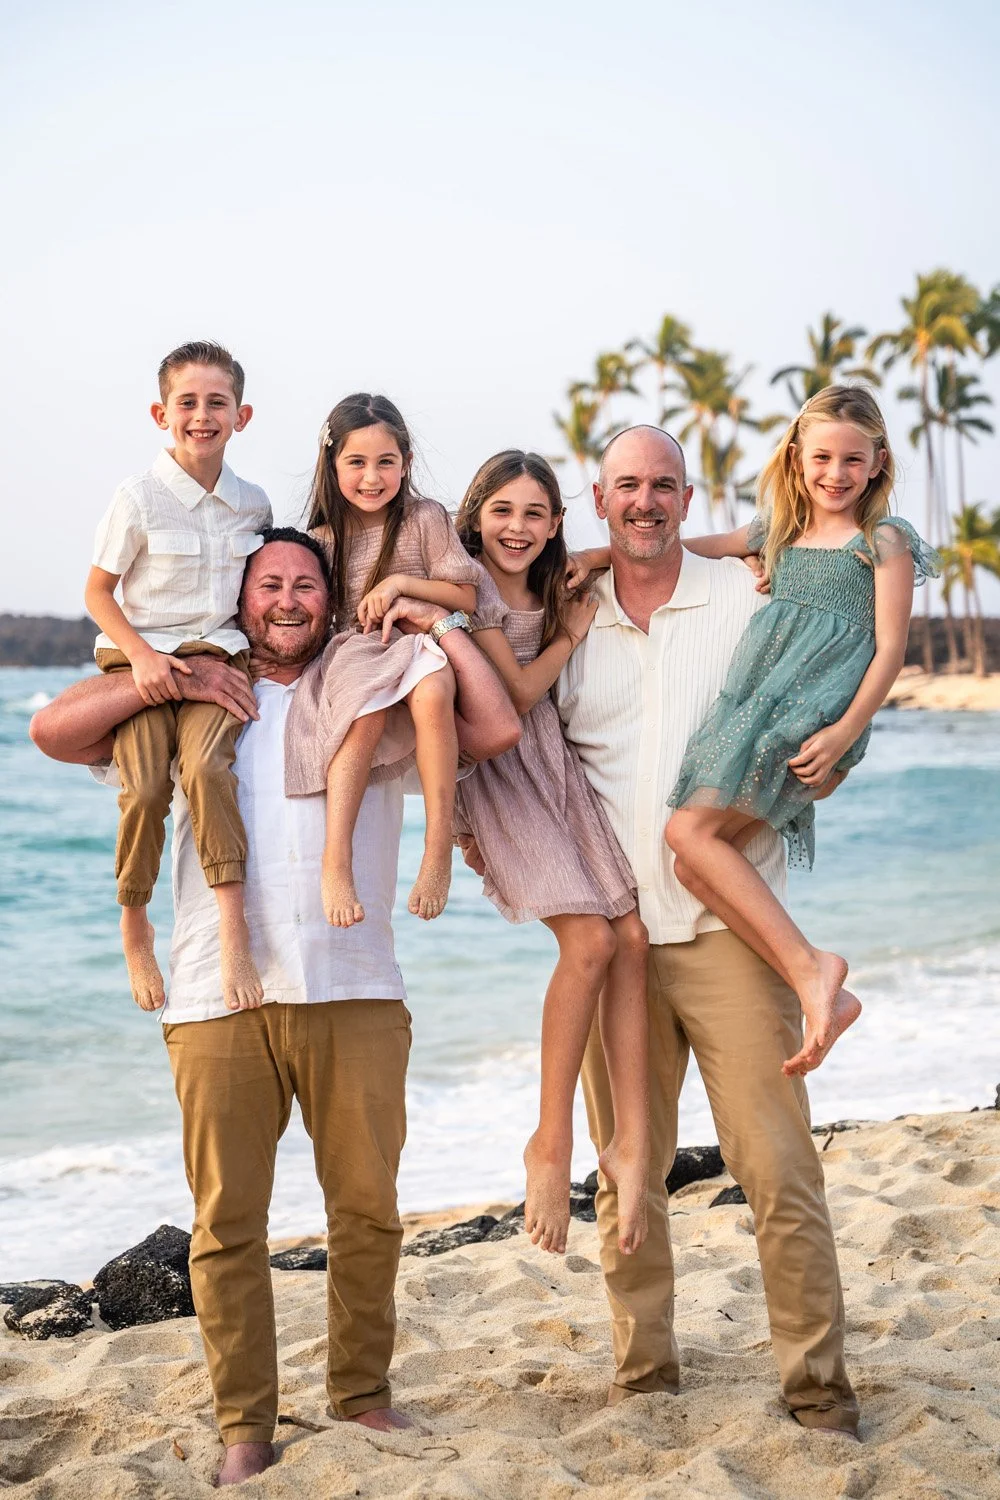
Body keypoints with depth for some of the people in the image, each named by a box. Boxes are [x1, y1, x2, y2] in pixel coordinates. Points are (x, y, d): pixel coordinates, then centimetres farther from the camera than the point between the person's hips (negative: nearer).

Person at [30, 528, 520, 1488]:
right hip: (219, 1003, 0)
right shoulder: (193, 706, 18)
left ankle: (362, 1394, 16)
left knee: (368, 1208, 1)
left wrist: (441, 626, 10)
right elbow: (53, 730, 10)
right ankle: (244, 1425, 8)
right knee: (227, 1222, -1)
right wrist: (166, 682, 1)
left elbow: (497, 730, 10)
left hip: (354, 995, 1)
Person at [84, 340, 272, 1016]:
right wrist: (143, 655, -12)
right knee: (145, 787, -22)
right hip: (143, 660, -1)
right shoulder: (140, 497, -3)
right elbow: (98, 590, 0)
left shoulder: (254, 503, 8)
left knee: (207, 765, -28)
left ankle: (233, 927, -31)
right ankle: (135, 927, 0)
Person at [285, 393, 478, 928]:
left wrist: (401, 583, -9)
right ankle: (336, 860, -40)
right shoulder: (322, 538, 11)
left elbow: (466, 598, 2)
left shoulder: (425, 518, 3)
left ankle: (439, 845, -33)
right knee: (366, 713, -36)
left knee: (432, 694, -39)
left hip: (421, 643, -1)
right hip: (354, 657, 1)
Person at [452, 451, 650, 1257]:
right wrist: (573, 634, 2)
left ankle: (631, 1139, -8)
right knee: (590, 939, -20)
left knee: (633, 935, -10)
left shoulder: (552, 588, 17)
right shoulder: (469, 581, -5)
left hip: (558, 765, 7)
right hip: (496, 766, -7)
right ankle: (552, 1144, -10)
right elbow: (516, 694, -9)